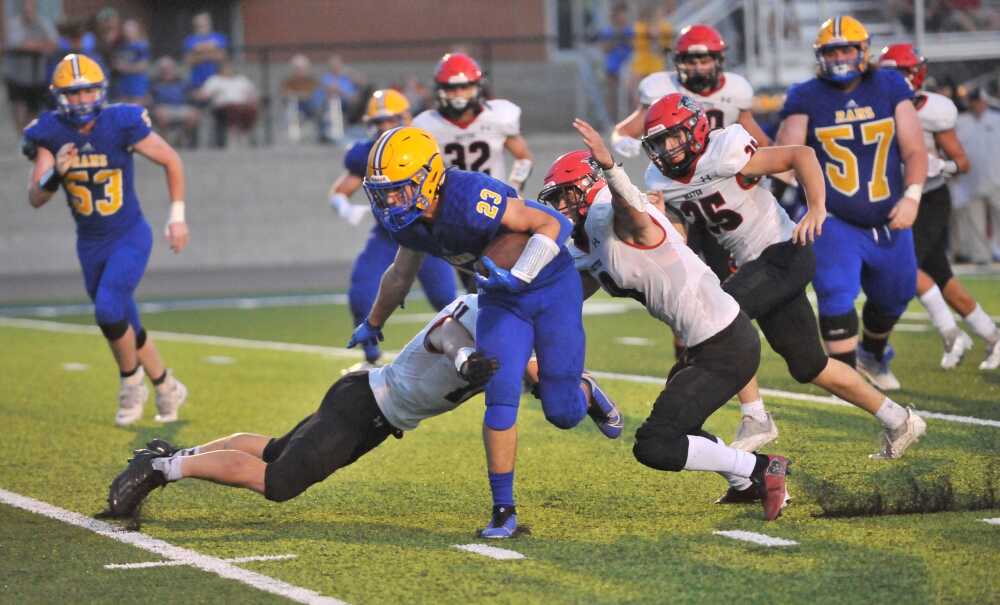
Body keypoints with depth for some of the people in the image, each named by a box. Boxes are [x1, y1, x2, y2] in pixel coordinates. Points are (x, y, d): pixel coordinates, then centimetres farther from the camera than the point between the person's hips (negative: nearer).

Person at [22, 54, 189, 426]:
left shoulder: (121, 125, -19)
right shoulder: (51, 135, -10)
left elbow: (171, 161, -5)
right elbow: (35, 199, -11)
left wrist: (177, 215, -4)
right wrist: (56, 173, -31)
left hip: (130, 238, -4)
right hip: (90, 243, 4)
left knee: (108, 310, -22)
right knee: (125, 327, 12)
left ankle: (131, 383, 3)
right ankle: (167, 389, 33)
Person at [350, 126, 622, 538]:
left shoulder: (469, 199, -33)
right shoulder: (408, 222, -9)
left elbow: (551, 224, -25)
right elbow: (401, 275, 14)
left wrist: (518, 277, -36)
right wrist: (373, 325, 28)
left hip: (550, 286, -5)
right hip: (501, 300, 5)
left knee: (562, 413, -1)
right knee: (501, 399, -11)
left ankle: (584, 393, 37)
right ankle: (503, 510, -3)